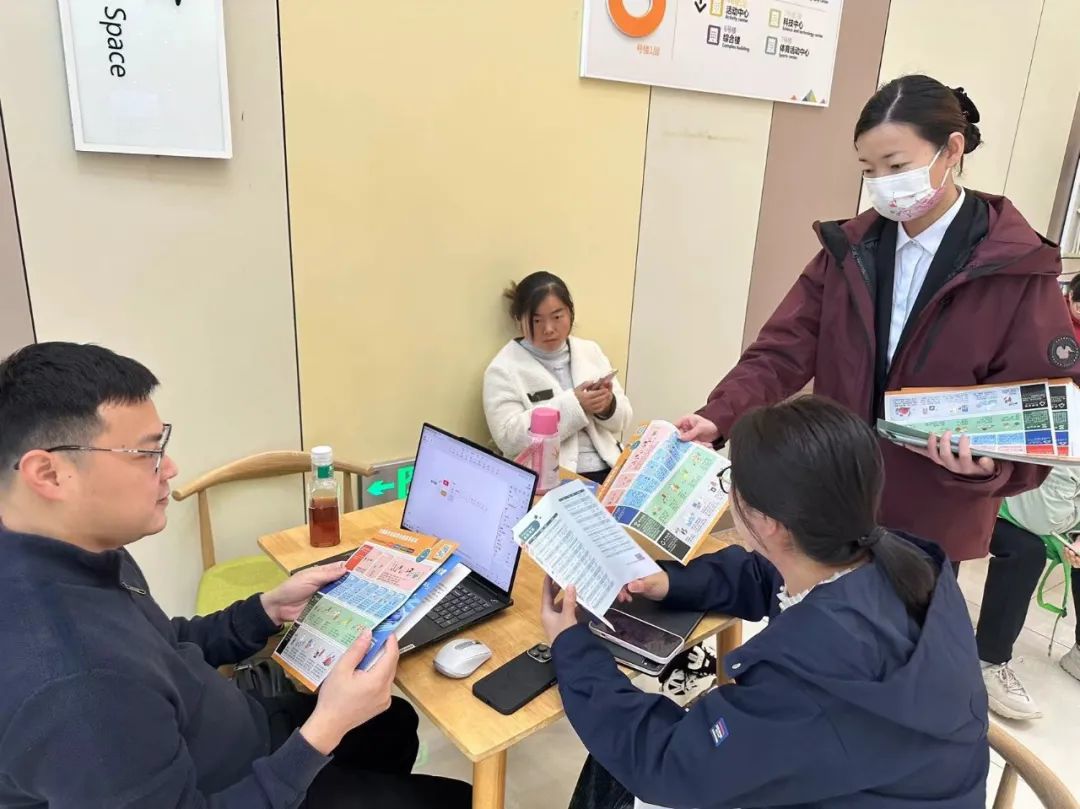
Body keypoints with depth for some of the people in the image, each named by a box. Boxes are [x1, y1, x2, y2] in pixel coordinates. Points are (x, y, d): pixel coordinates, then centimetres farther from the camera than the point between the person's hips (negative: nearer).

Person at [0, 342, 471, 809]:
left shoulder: (76, 558, -10)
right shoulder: (72, 683, -41)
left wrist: (269, 609, -2)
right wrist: (325, 729, -32)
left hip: (218, 738, 8)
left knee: (395, 722, 27)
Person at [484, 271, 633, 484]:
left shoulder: (591, 351, 14)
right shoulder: (503, 369, 0)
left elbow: (623, 420, 16)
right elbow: (509, 438, -12)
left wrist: (609, 406, -7)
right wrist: (573, 406, -16)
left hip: (610, 471, 5)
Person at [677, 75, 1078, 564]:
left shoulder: (1017, 271, -12)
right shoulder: (850, 248, -1)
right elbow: (783, 351, -7)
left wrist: (986, 463, -31)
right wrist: (720, 417, -22)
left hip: (931, 527, -3)